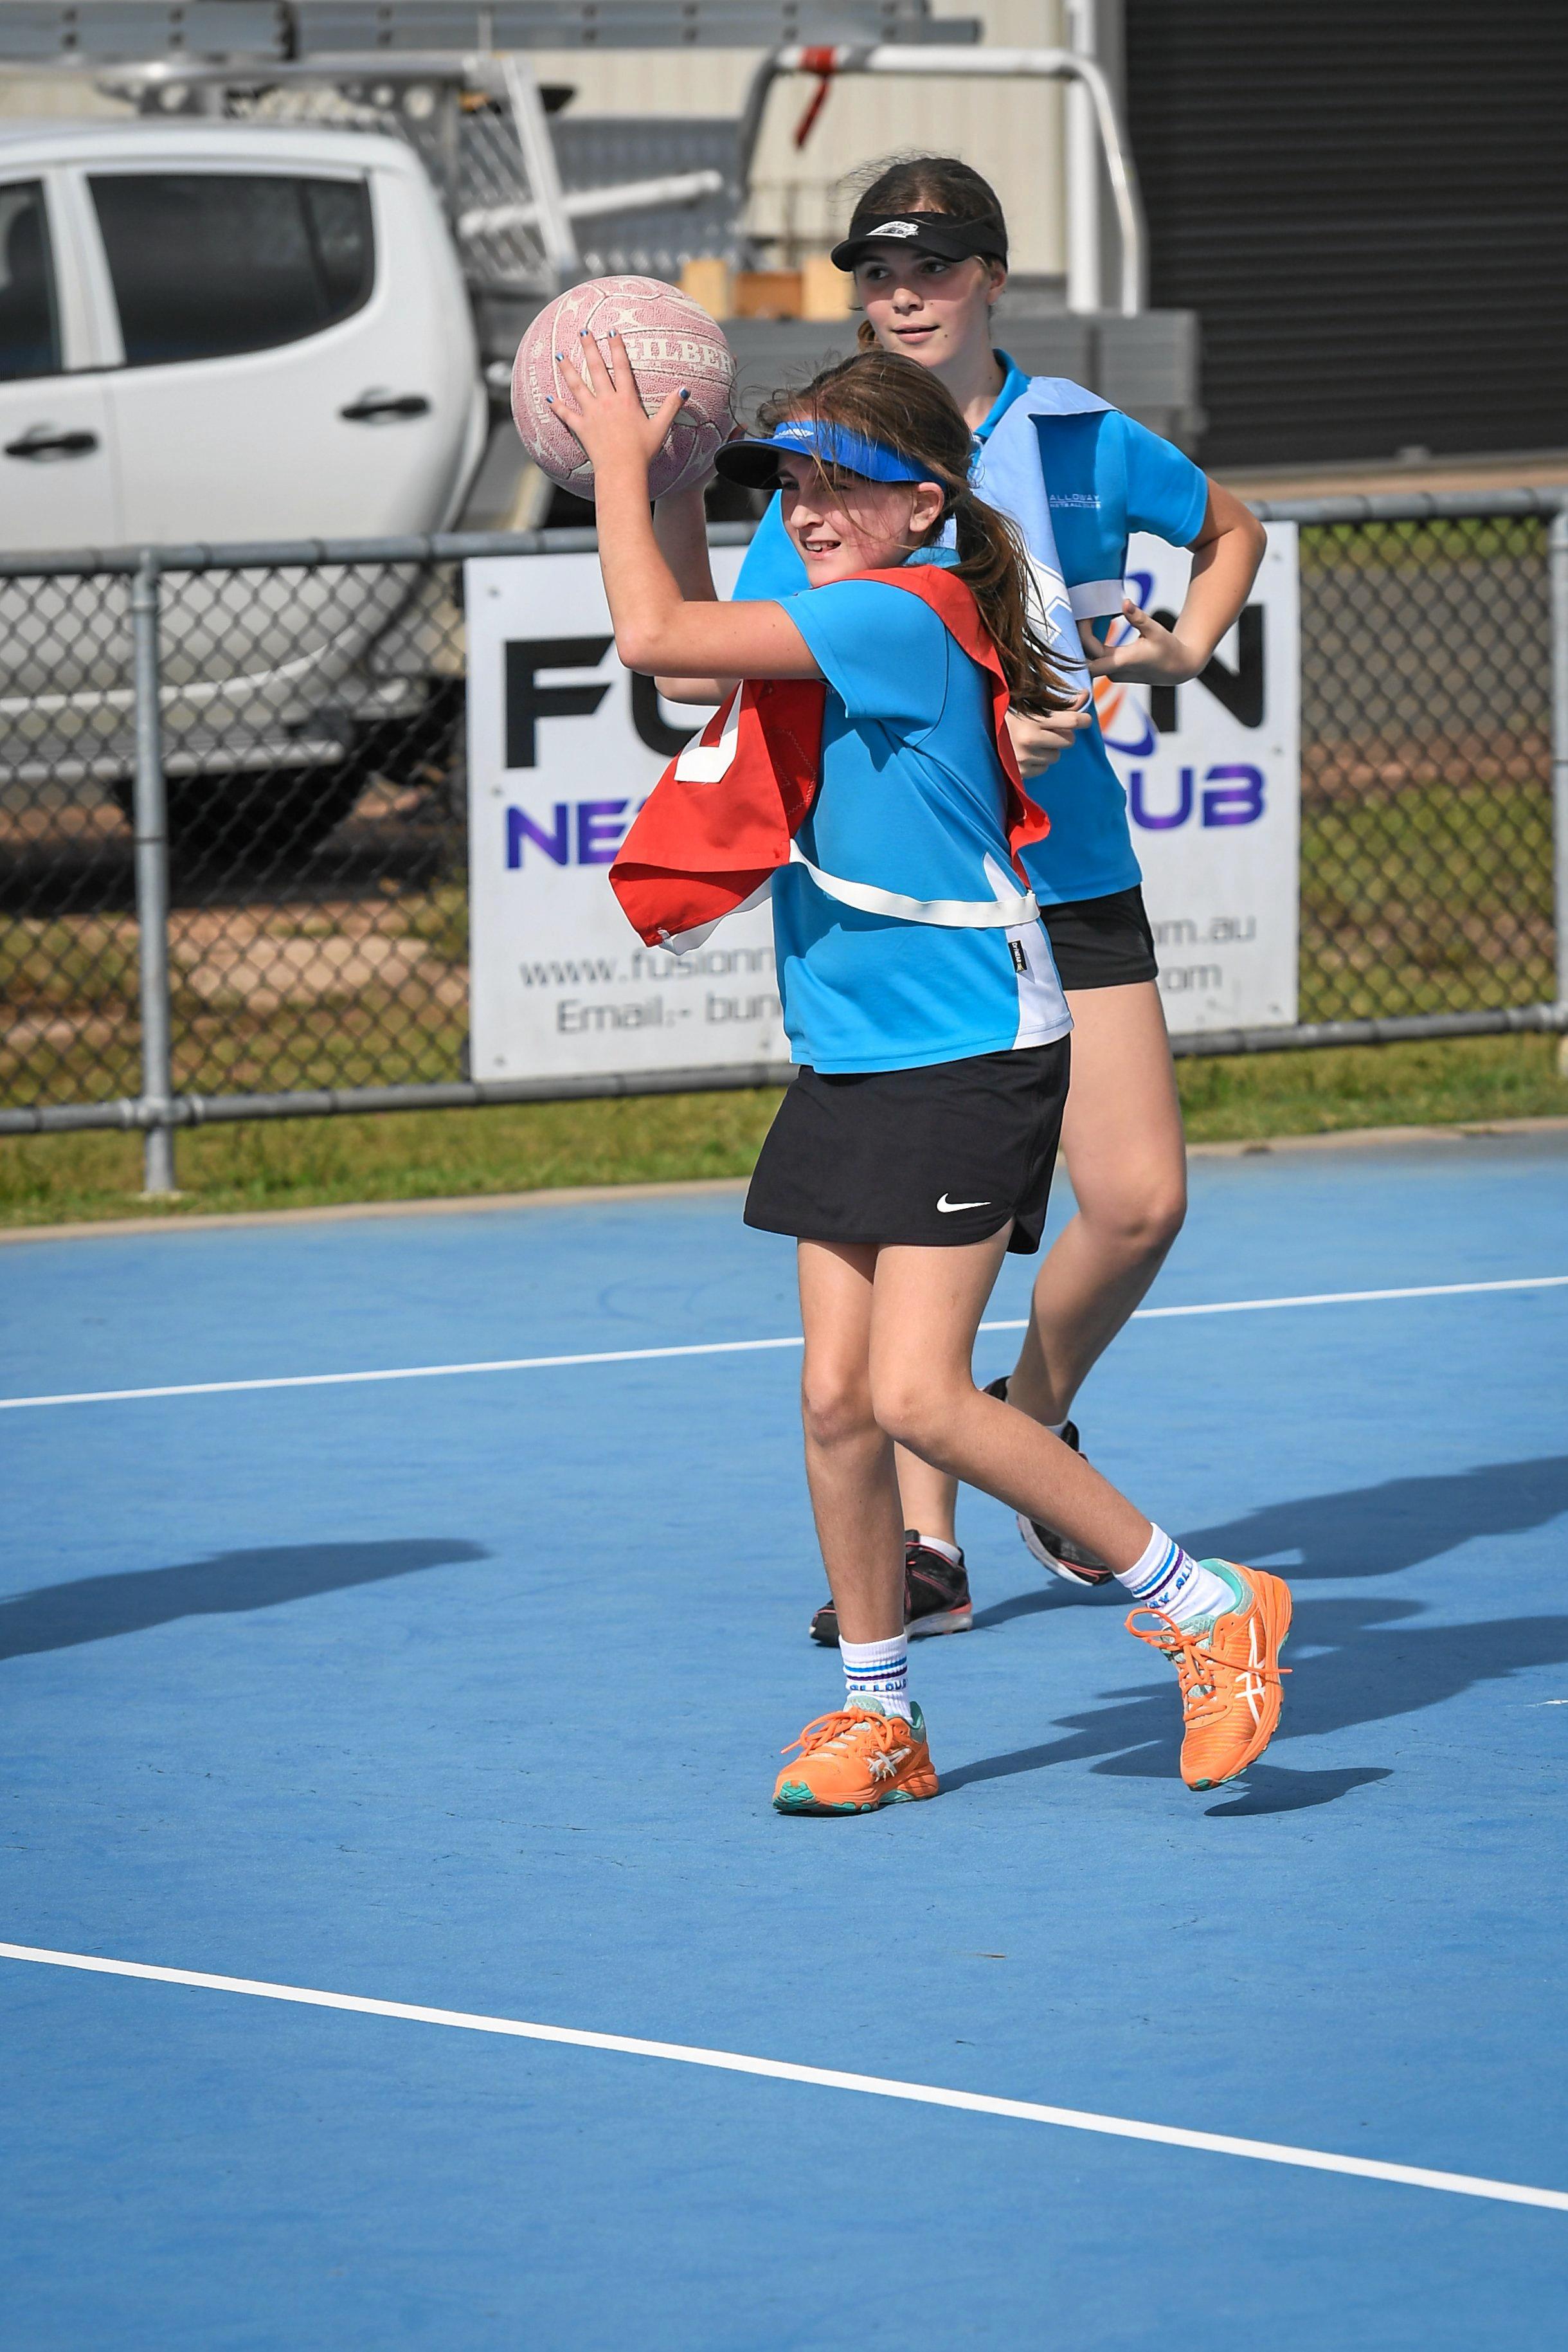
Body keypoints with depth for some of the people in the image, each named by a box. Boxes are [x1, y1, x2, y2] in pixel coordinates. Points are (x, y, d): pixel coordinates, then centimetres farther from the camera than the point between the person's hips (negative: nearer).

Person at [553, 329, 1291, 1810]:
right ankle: (877, 1714, 15)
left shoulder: (904, 615, -19)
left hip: (970, 1061, -9)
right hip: (851, 1064, 9)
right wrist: (650, 478, 12)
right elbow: (689, 658, 25)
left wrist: (621, 463, -10)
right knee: (834, 1397, 4)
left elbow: (656, 639, -23)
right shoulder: (833, 631, 9)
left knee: (916, 1398, -14)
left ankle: (1207, 1609, -2)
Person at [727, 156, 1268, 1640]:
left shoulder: (1083, 443, 3)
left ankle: (1033, 1420, 22)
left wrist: (1183, 651, 4)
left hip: (1071, 879, 2)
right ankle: (922, 1544, 6)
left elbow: (1230, 530, 24)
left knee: (1140, 1200, -6)